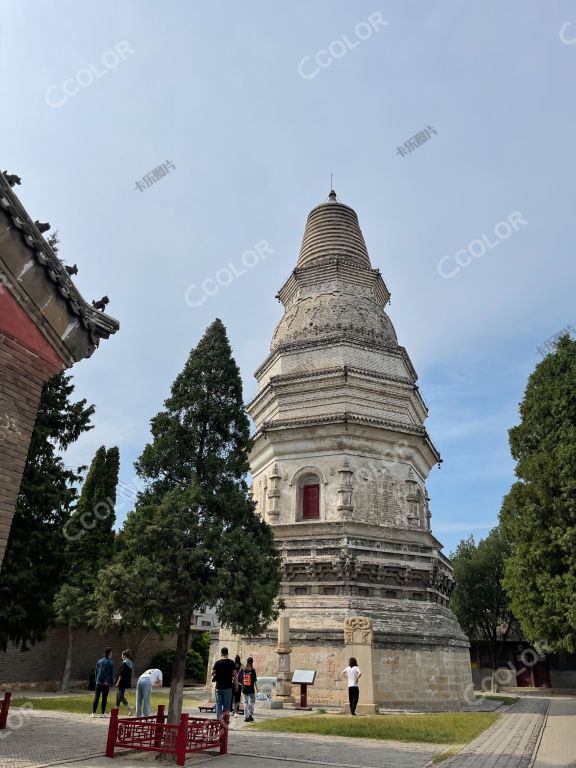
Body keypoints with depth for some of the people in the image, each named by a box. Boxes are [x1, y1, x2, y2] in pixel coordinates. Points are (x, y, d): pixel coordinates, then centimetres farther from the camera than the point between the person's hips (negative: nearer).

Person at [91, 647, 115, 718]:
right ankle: (103, 713, 8)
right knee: (104, 698, 4)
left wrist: (96, 680, 18)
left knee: (96, 698, 8)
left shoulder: (99, 661, 8)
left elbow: (96, 672, 11)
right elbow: (112, 674, -1)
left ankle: (94, 713, 7)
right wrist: (112, 683, 6)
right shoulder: (110, 662, -5)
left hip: (98, 683, 4)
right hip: (106, 683, -4)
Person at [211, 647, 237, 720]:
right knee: (226, 705, 6)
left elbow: (212, 673, 7)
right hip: (228, 687, -1)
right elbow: (235, 675, -5)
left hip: (219, 687, 1)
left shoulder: (217, 662, 0)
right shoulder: (231, 662, -4)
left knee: (218, 704, 8)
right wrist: (236, 685, 3)